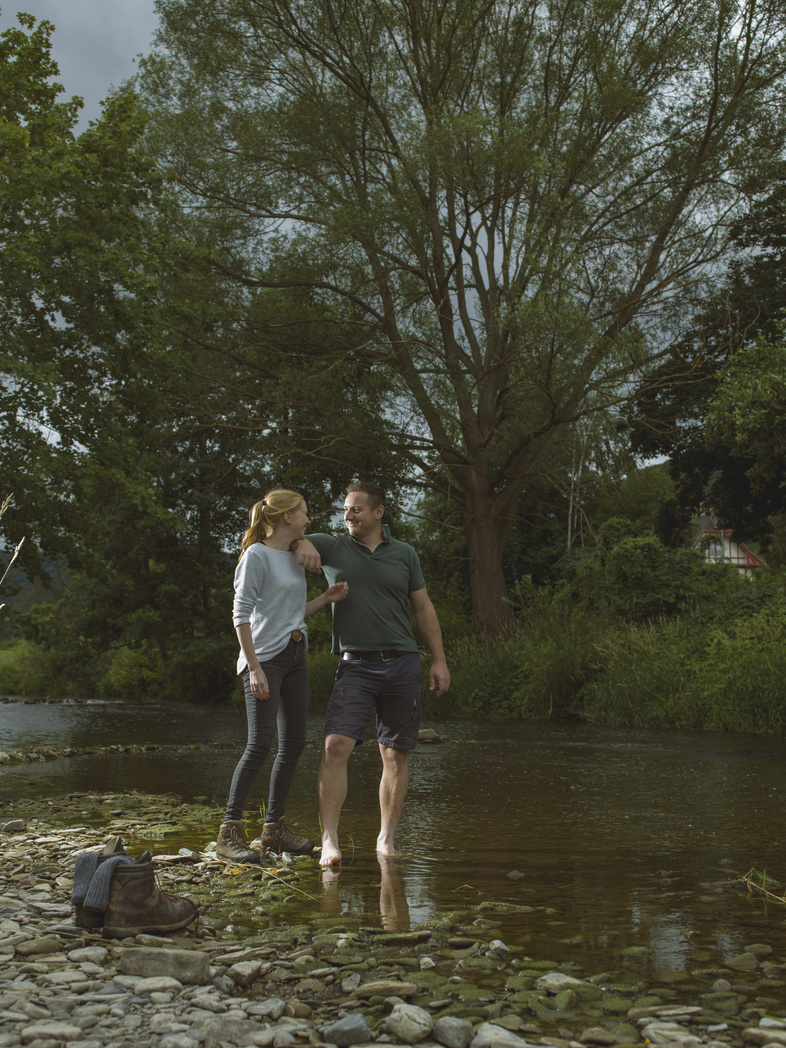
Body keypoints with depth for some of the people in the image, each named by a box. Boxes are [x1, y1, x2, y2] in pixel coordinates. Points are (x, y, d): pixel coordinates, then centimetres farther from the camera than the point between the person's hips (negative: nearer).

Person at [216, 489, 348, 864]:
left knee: (294, 743, 7)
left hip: (295, 656, 8)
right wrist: (255, 668, -18)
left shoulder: (294, 559, 16)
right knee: (260, 744, -12)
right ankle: (230, 831, -5)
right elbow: (242, 615, -13)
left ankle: (274, 827, 17)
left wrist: (326, 598, 10)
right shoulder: (257, 556, -8)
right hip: (265, 657, -8)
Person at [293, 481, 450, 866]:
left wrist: (439, 660, 8)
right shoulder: (332, 547, 7)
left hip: (403, 664, 2)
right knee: (336, 746, -18)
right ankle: (329, 840, -14)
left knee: (396, 755, 6)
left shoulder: (404, 554, 10)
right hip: (356, 665, -1)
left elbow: (423, 608, 13)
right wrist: (302, 544, -10)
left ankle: (386, 838, 17)